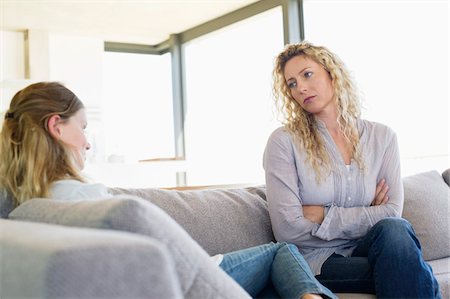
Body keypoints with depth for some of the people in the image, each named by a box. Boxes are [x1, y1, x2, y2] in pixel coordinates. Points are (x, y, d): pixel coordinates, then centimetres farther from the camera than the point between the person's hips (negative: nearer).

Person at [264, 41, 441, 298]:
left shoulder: (382, 137, 5)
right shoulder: (284, 141, -5)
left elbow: (393, 213, -4)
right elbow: (288, 230, -12)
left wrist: (324, 216, -12)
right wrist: (368, 217, -7)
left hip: (368, 252, 3)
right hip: (317, 263, -3)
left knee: (395, 230, -31)